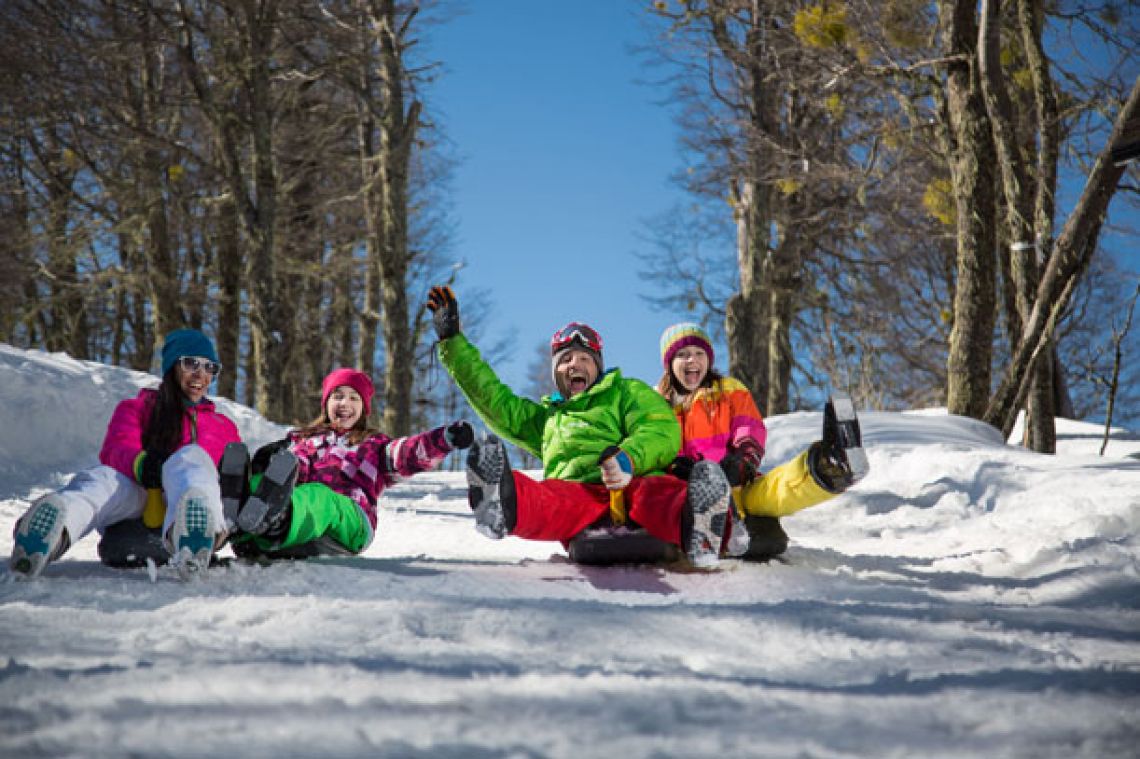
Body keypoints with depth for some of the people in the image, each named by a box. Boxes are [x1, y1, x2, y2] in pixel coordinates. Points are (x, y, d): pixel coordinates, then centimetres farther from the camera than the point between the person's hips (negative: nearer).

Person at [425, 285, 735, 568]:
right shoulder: (548, 417, 42)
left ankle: (695, 524, -74)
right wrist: (452, 340, 36)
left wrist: (629, 458, -13)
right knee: (554, 497, -37)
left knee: (659, 492, -41)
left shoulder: (628, 392, 30)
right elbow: (494, 399, 38)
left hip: (634, 484, -2)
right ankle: (504, 507, -71)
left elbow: (663, 433, 10)